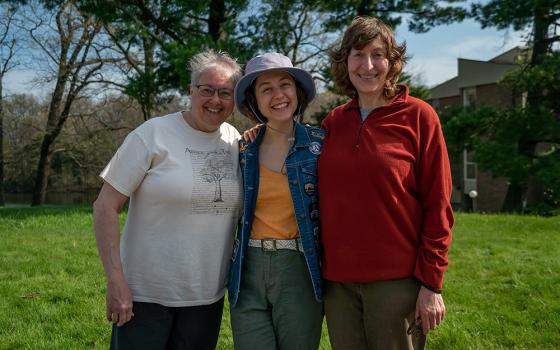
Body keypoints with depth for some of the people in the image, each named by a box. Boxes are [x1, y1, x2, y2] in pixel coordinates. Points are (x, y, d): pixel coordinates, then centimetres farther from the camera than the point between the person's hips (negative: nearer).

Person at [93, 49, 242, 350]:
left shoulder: (237, 142, 3)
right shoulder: (153, 134, -10)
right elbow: (105, 207, -11)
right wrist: (115, 281, -15)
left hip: (208, 297, 4)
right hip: (145, 294, -4)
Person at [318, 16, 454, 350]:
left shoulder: (418, 116, -5)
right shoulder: (333, 122, 7)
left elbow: (437, 206, -6)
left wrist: (431, 283, -10)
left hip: (397, 281, -3)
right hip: (337, 279, 4)